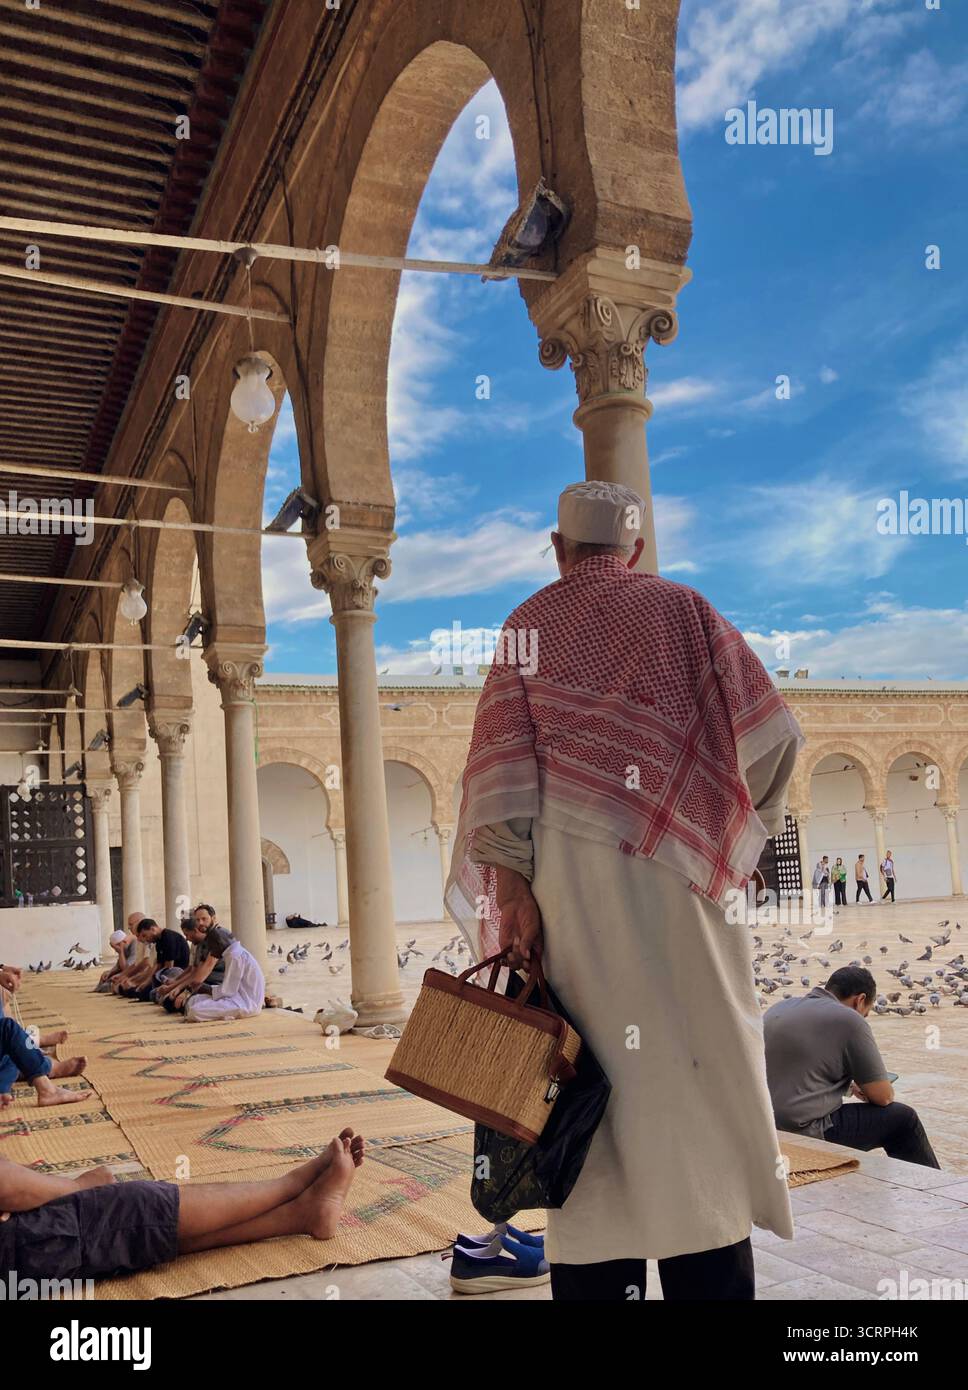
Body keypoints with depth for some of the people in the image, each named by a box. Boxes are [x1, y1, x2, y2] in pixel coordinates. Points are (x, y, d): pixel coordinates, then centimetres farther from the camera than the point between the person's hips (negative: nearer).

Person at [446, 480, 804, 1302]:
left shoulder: (529, 625, 10)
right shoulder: (683, 609, 10)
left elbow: (508, 762, -2)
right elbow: (771, 734, 3)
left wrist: (512, 886, -6)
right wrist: (743, 832, 16)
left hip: (567, 875, 1)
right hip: (672, 867, -1)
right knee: (692, 1074, 2)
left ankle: (592, 1281, 11)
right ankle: (712, 1277, 3)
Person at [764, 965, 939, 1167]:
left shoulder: (779, 1008, 12)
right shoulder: (850, 1020, -9)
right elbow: (883, 1096, -3)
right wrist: (868, 1089, 20)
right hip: (804, 1134, -8)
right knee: (902, 1119, 8)